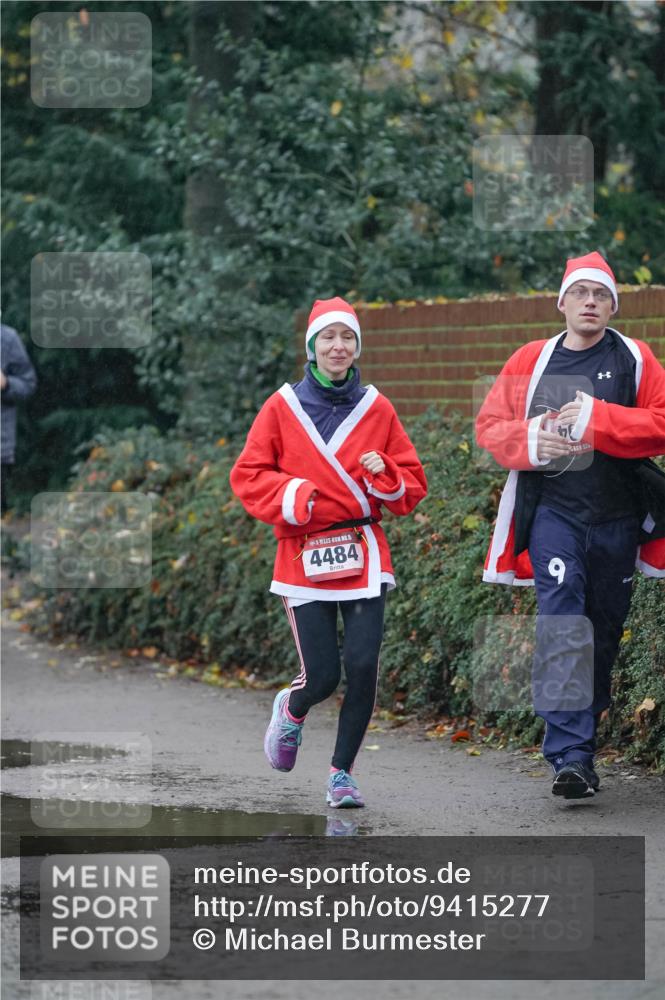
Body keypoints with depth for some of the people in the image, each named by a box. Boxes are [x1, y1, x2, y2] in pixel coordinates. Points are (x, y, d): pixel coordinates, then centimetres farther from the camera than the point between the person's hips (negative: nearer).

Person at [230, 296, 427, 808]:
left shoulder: (377, 409, 7)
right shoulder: (283, 407, 2)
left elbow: (413, 482, 11)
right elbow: (248, 475, 3)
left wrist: (386, 476, -10)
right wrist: (290, 496, -14)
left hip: (364, 555, 2)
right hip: (305, 556, -2)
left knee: (363, 667, -9)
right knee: (322, 675, -6)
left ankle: (343, 771, 10)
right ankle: (291, 710, 32)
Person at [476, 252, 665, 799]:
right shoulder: (531, 361, 7)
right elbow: (490, 424, 8)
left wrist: (595, 420, -20)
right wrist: (530, 441, -13)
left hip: (617, 515, 1)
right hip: (552, 510, -1)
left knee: (604, 630, 10)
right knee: (563, 622, -16)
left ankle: (582, 732, 28)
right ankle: (570, 755, -22)